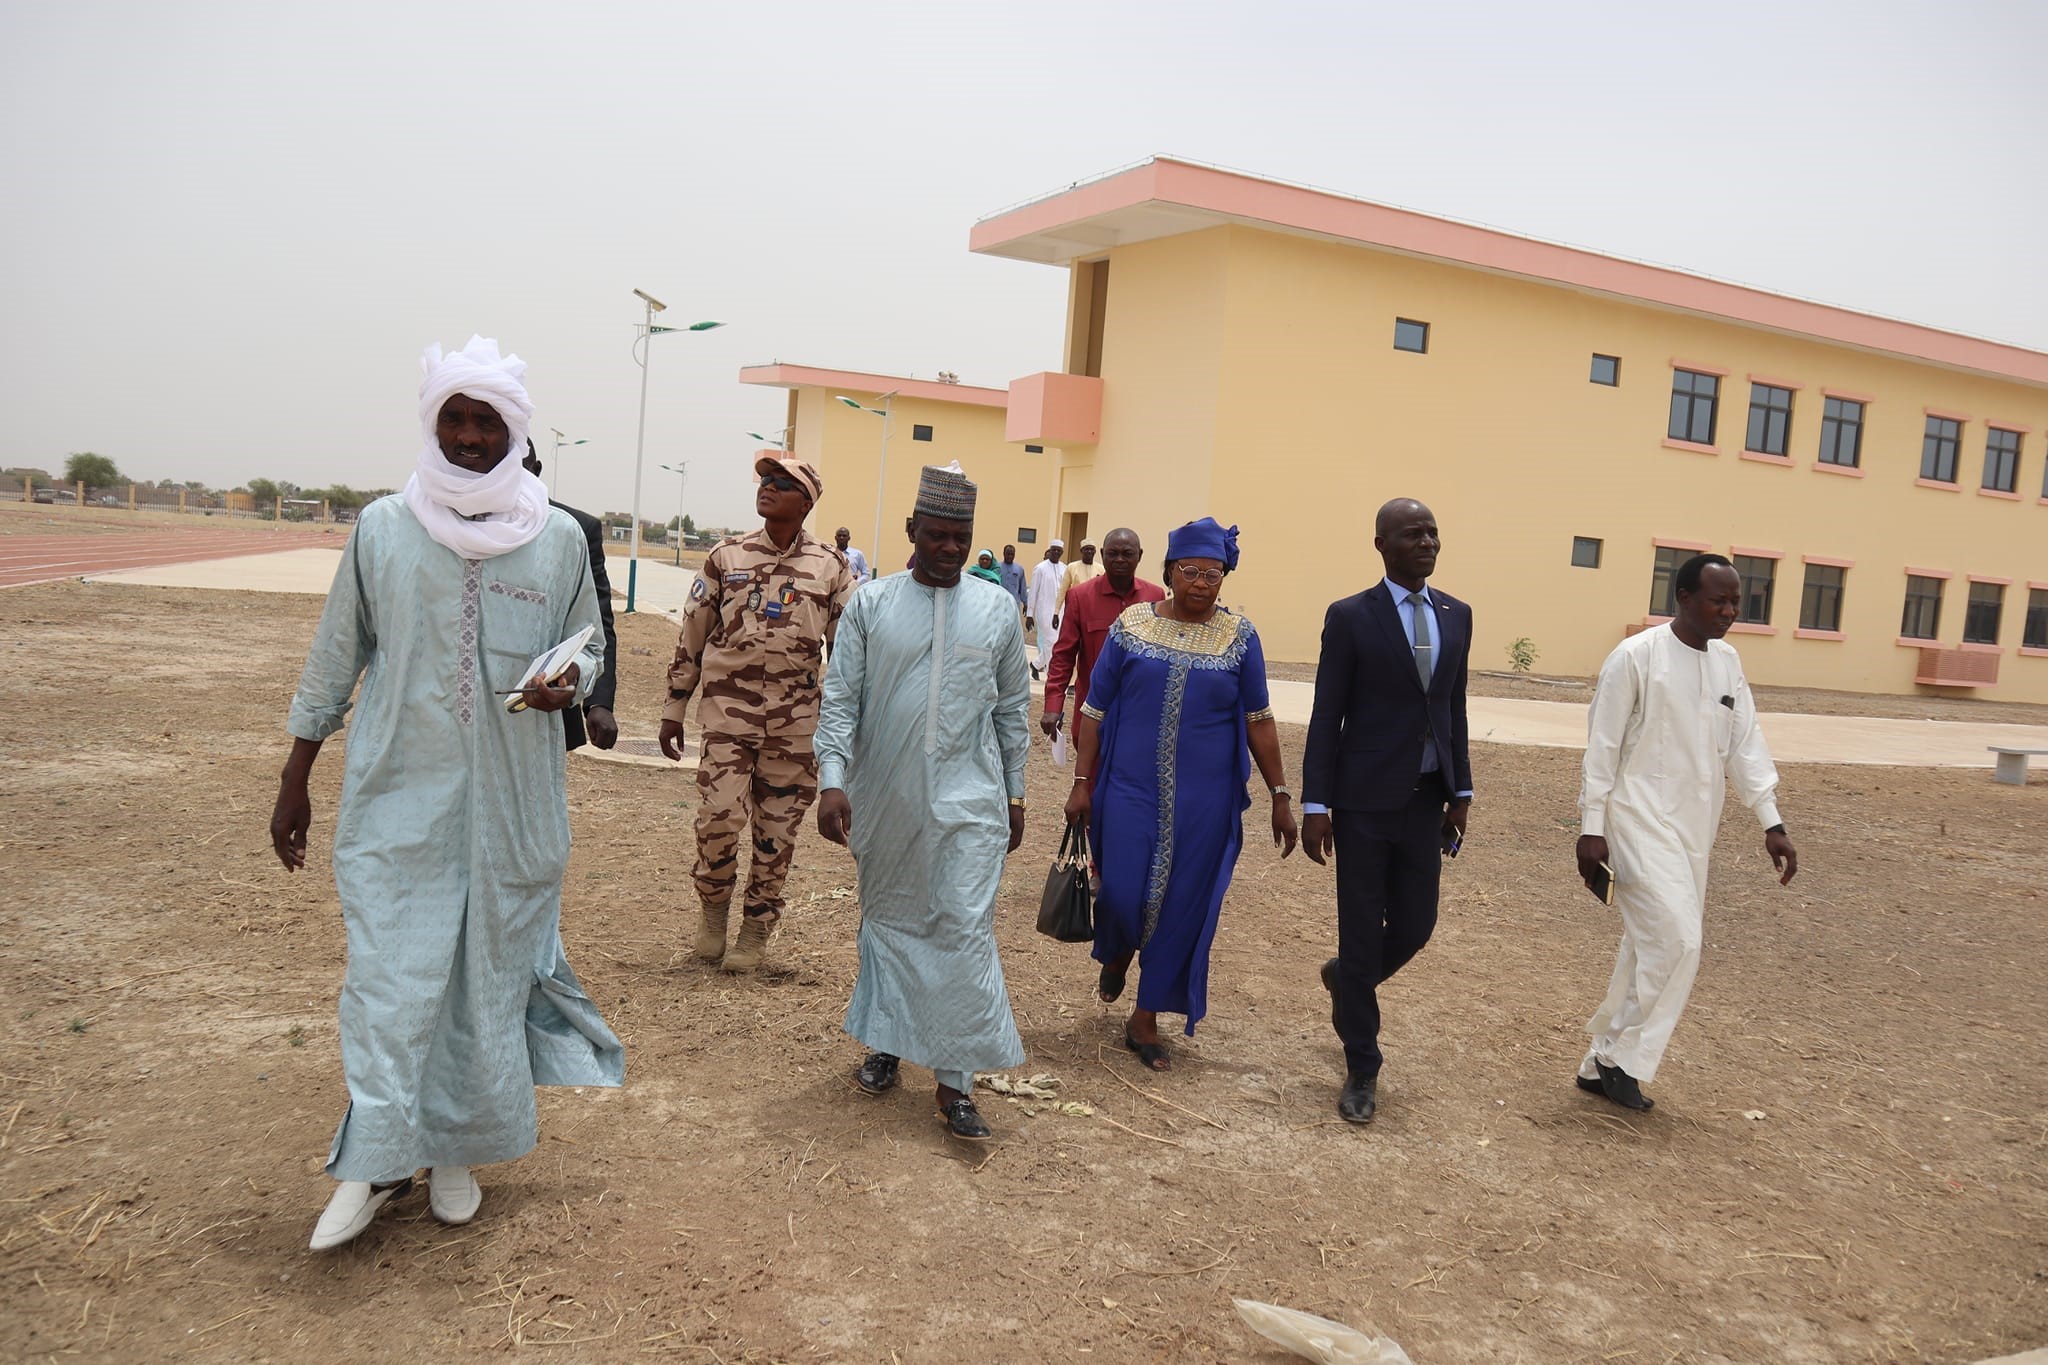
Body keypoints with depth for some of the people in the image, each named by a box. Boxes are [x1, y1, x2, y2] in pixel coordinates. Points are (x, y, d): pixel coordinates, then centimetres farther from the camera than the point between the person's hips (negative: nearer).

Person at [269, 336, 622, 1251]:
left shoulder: (557, 539, -1)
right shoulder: (383, 528, 0)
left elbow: (587, 647, 10)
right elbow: (335, 658, 7)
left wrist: (568, 683, -14)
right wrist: (294, 782, 9)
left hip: (511, 798, 1)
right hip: (399, 797, -1)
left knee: (490, 965, 10)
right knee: (390, 970, -1)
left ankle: (455, 1150, 27)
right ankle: (377, 1160, 14)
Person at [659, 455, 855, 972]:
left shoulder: (831, 568, 3)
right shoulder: (726, 556, 5)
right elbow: (691, 635, 9)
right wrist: (674, 708, 9)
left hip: (795, 718, 0)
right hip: (727, 709, 0)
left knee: (777, 828, 6)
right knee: (719, 815, -9)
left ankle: (757, 928, 22)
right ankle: (713, 906, 19)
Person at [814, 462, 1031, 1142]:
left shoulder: (997, 609, 3)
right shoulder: (871, 604, 0)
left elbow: (1012, 708, 10)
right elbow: (840, 698, -2)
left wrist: (1015, 793, 10)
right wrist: (832, 779, -14)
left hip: (969, 802, -1)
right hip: (883, 800, 1)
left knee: (965, 929, -6)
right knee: (887, 921, 14)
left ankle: (954, 1080, 2)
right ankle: (887, 1042, 33)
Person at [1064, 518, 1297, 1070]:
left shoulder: (1239, 637, 0)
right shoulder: (1131, 625, -1)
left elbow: (1258, 721, 5)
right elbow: (1095, 711, 3)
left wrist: (1280, 795, 4)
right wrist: (1082, 783, 0)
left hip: (1204, 802, 1)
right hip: (1132, 791, -1)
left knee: (1182, 907, 5)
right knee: (1124, 894, -2)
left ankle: (1146, 1019, 23)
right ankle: (1116, 952, 37)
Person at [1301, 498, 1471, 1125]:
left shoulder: (1457, 615, 8)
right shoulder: (1350, 617, -7)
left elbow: (1454, 709, 12)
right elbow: (1326, 717, -7)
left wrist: (1460, 792, 10)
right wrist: (1315, 805, -10)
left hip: (1425, 801, 5)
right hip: (1365, 801, -5)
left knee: (1415, 926, 9)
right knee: (1361, 935, 3)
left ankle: (1346, 981, 42)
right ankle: (1362, 1068, 18)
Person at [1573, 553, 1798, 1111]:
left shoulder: (1728, 661, 9)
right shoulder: (1636, 656, -11)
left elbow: (1746, 744, 9)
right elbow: (1603, 746, -10)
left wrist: (1772, 823, 1)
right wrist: (1591, 829, -12)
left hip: (1694, 829, 7)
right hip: (1641, 821, -7)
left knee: (1648, 946, 11)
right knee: (1678, 941, -14)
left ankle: (1604, 1063, 22)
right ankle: (1623, 1058, 3)